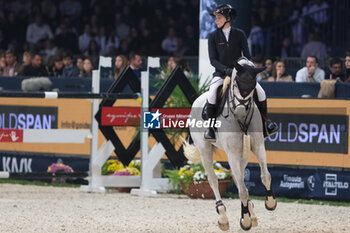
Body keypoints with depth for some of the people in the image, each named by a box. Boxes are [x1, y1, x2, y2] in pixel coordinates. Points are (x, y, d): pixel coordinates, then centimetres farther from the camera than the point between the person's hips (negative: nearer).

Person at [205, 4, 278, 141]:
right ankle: (210, 127, -22)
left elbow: (247, 56, 5)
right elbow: (213, 60, -5)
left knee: (260, 91, -16)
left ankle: (264, 126, -2)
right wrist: (225, 69, -23)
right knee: (212, 93, -33)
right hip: (221, 73, -2)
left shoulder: (239, 34, 3)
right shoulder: (213, 37, 1)